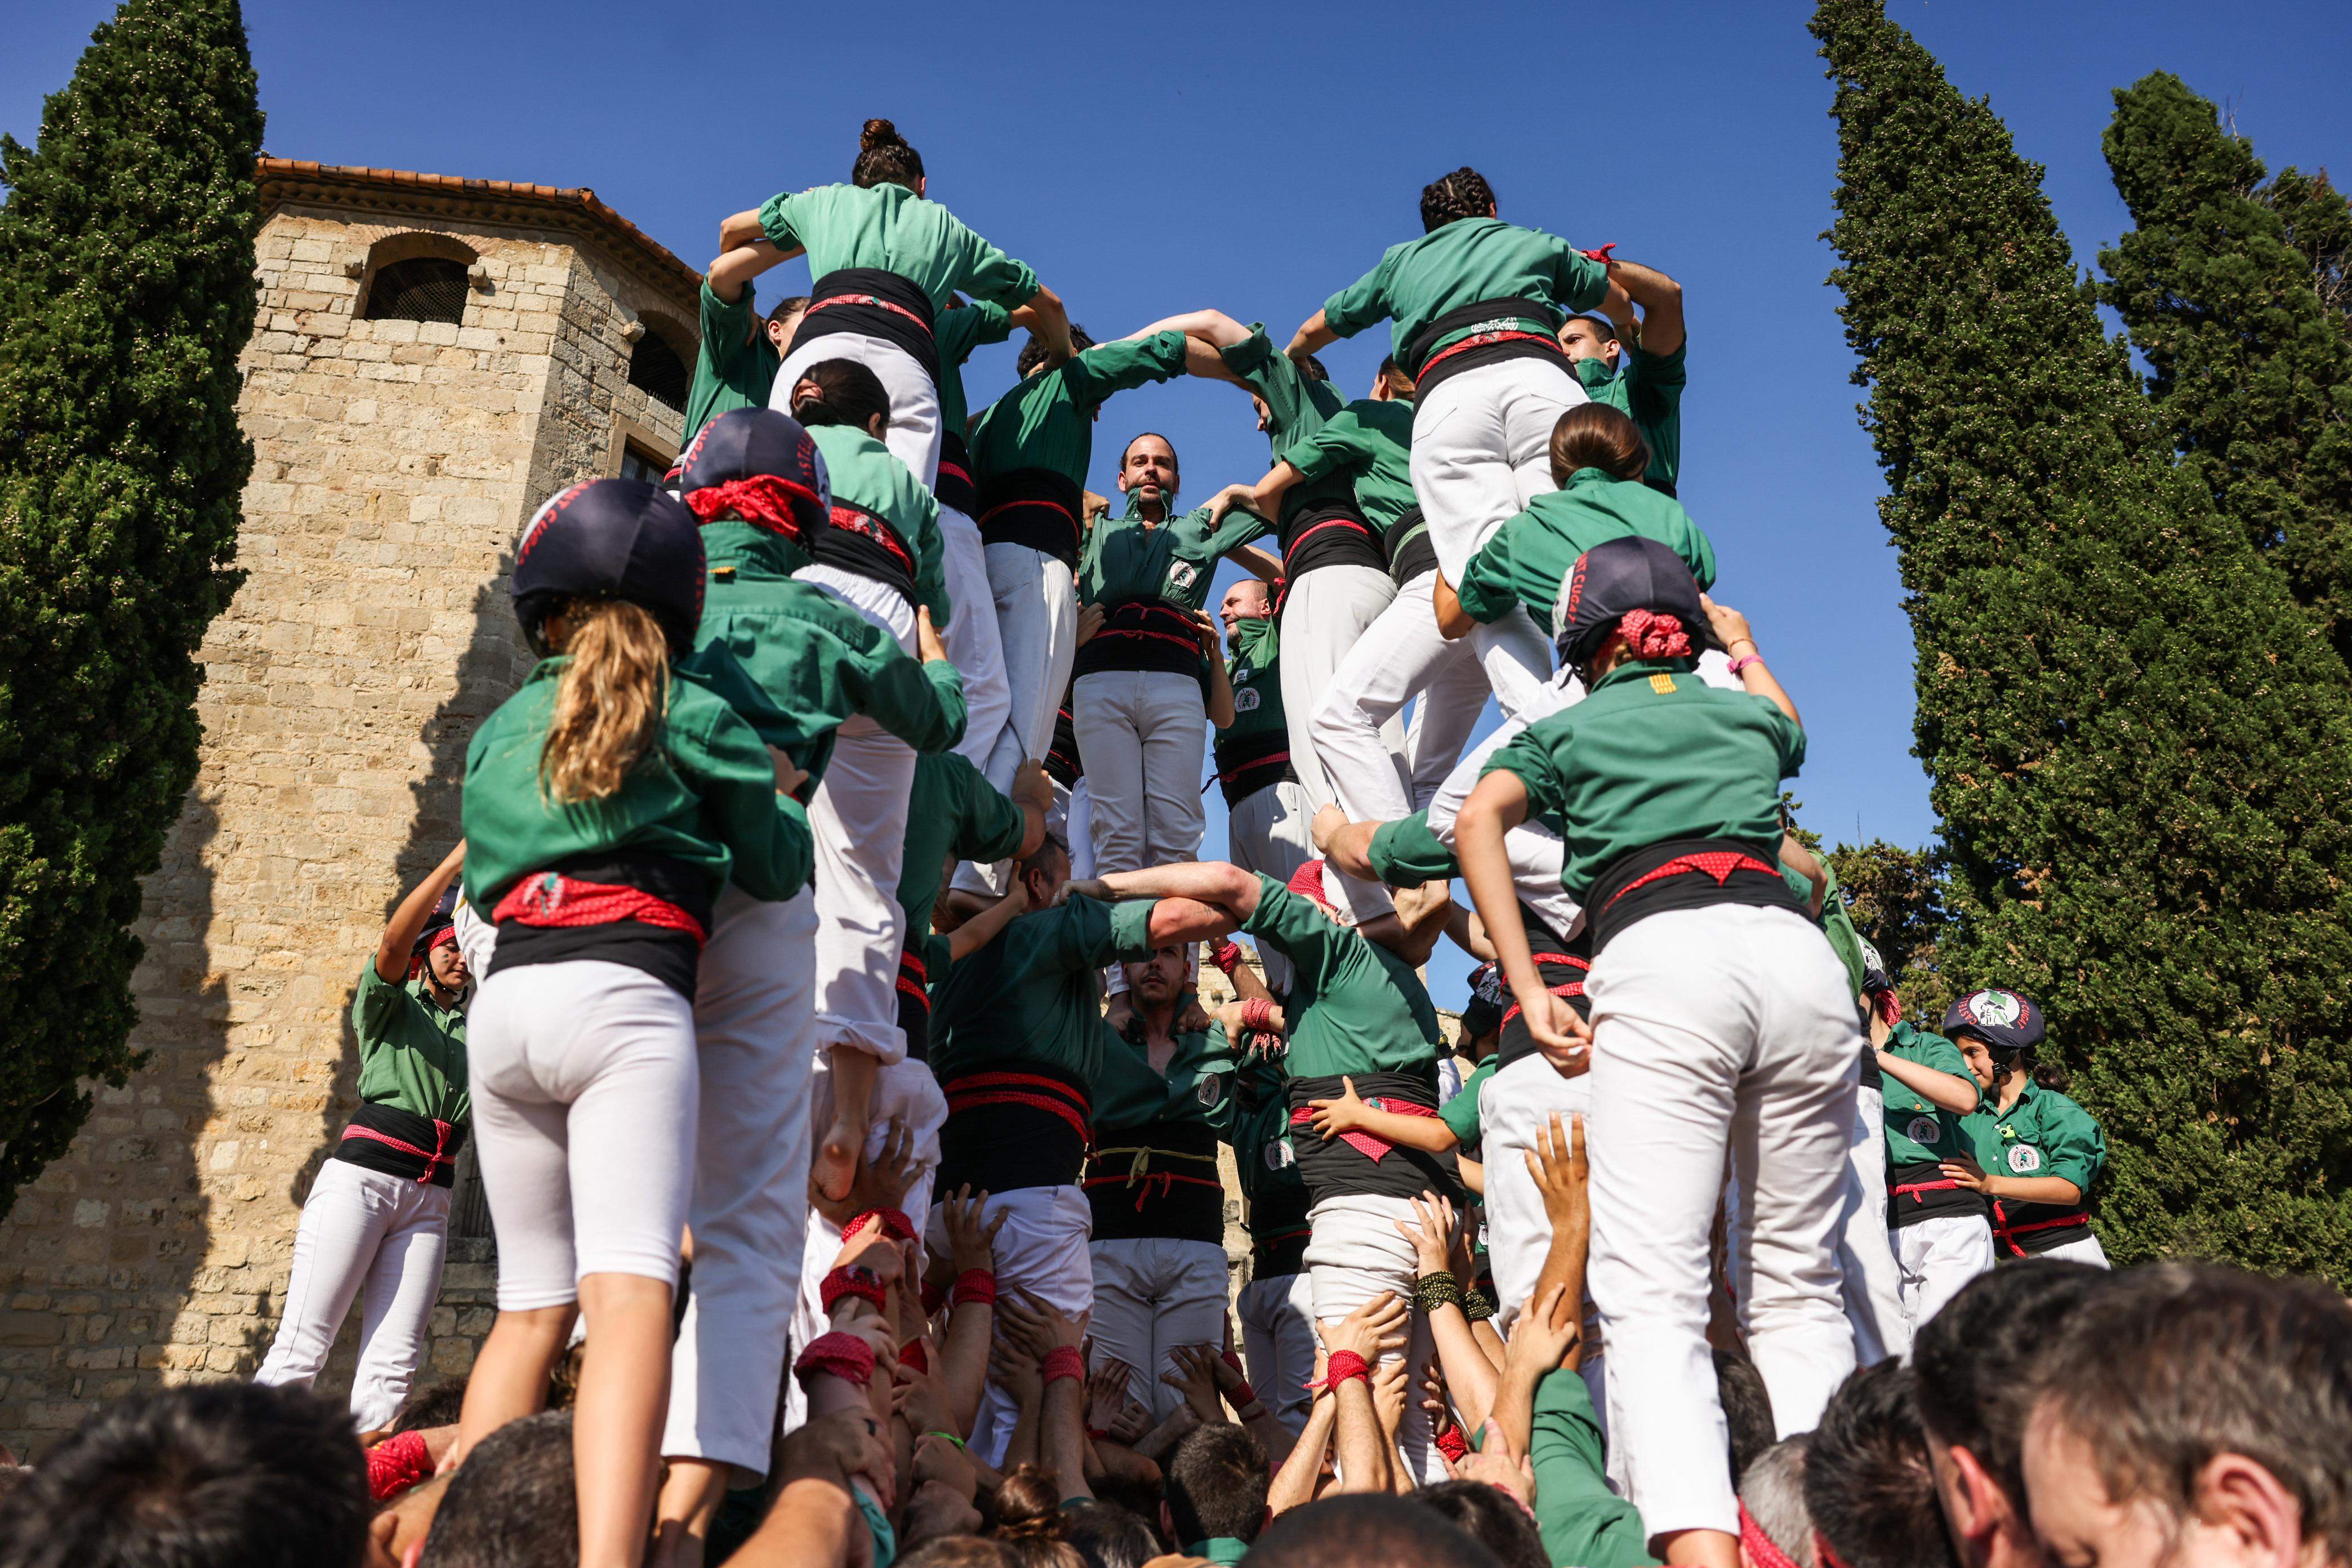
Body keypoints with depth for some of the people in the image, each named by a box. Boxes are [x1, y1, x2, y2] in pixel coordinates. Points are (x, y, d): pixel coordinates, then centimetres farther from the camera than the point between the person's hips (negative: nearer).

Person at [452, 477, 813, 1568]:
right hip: (627, 997, -5)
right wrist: (781, 791, 32)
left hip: (505, 998, 6)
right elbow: (779, 867, 13)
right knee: (630, 1291, -18)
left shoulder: (502, 726, 21)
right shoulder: (692, 708, 8)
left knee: (532, 1303, 15)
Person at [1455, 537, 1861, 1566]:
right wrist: (1742, 644, 73)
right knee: (1798, 1284, 12)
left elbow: (1479, 820, 3)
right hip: (1795, 949, 4)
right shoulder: (1747, 711, 30)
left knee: (1652, 1294, -12)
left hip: (1660, 957, -3)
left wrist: (1526, 988, -1)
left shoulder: (1566, 728, 22)